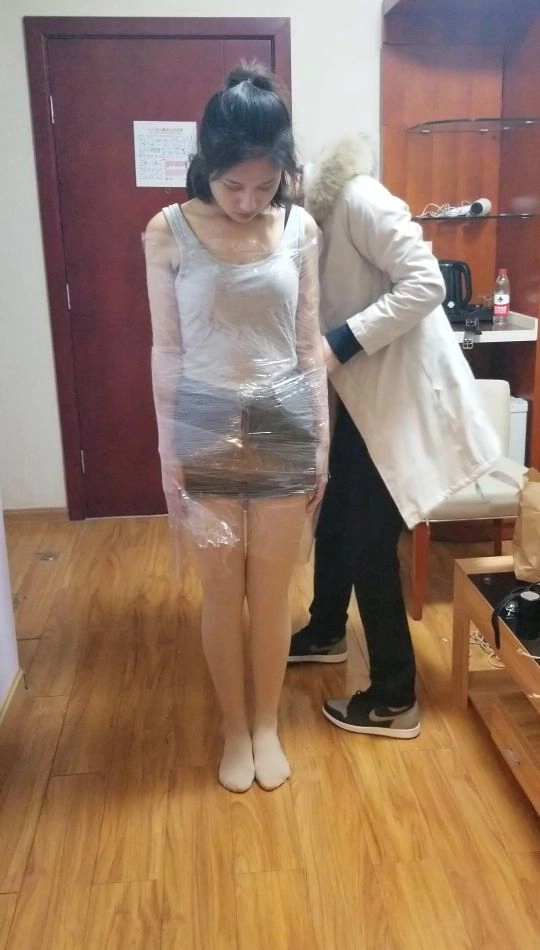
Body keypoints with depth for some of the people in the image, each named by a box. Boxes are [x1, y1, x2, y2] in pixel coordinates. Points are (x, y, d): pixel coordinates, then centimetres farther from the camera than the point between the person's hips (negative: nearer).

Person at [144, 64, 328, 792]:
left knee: (272, 590, 11)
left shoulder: (299, 229, -1)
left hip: (283, 427, 1)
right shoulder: (168, 233, -6)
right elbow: (166, 352, -3)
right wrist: (168, 457, -4)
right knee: (222, 592, 10)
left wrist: (322, 442, 4)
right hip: (205, 431, -1)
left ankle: (268, 724, 33)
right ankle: (235, 728, 32)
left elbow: (309, 346, 3)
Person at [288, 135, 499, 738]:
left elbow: (425, 283, -25)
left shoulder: (356, 197, -16)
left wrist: (341, 342, -26)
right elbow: (314, 312, 7)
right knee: (334, 518, 20)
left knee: (368, 542, -3)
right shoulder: (308, 217, 9)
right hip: (362, 392, 9)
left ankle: (395, 700, 13)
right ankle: (326, 632, 45)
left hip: (404, 394, -8)